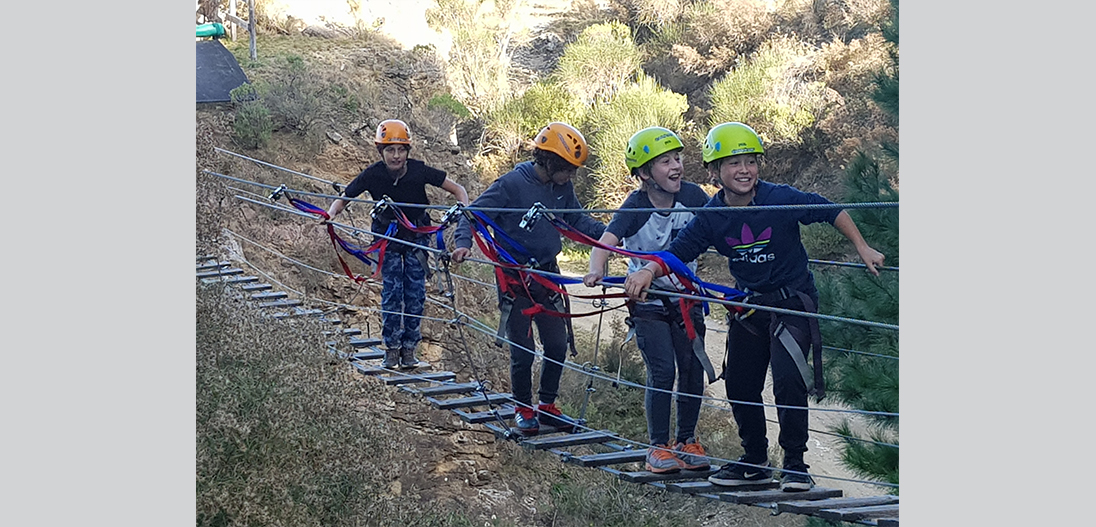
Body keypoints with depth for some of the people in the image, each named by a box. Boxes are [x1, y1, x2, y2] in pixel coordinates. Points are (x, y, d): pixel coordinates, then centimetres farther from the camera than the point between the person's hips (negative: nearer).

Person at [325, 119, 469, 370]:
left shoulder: (419, 170, -22)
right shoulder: (373, 174, -22)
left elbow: (458, 189, -15)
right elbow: (343, 199, -13)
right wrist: (331, 213, -35)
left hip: (417, 236, 0)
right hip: (388, 238, 0)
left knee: (415, 292, -3)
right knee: (392, 291, -8)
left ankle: (409, 349, 8)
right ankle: (391, 348, 4)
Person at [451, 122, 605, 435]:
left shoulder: (562, 188, 1)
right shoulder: (512, 184, -17)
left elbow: (577, 219, 13)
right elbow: (473, 214, -14)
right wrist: (463, 243, -31)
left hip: (547, 274, 6)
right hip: (515, 278, -6)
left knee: (558, 344, 8)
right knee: (523, 351, -1)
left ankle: (547, 406, 25)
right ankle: (524, 410, 19)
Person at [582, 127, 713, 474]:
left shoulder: (691, 195, -10)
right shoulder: (636, 207, -20)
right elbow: (606, 240, -33)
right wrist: (596, 271, -51)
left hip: (686, 295, 4)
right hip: (648, 300, -4)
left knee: (694, 368, 3)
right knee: (662, 372, -9)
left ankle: (687, 441, 19)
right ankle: (659, 447, 5)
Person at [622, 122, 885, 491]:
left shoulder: (781, 199, -18)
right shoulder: (711, 217, -8)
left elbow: (831, 212, -7)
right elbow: (676, 252, -9)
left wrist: (862, 249, -3)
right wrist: (647, 272, -28)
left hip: (793, 301, -4)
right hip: (748, 305, 5)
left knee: (788, 379, -18)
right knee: (740, 384, 7)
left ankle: (795, 464, -2)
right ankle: (755, 461, 27)